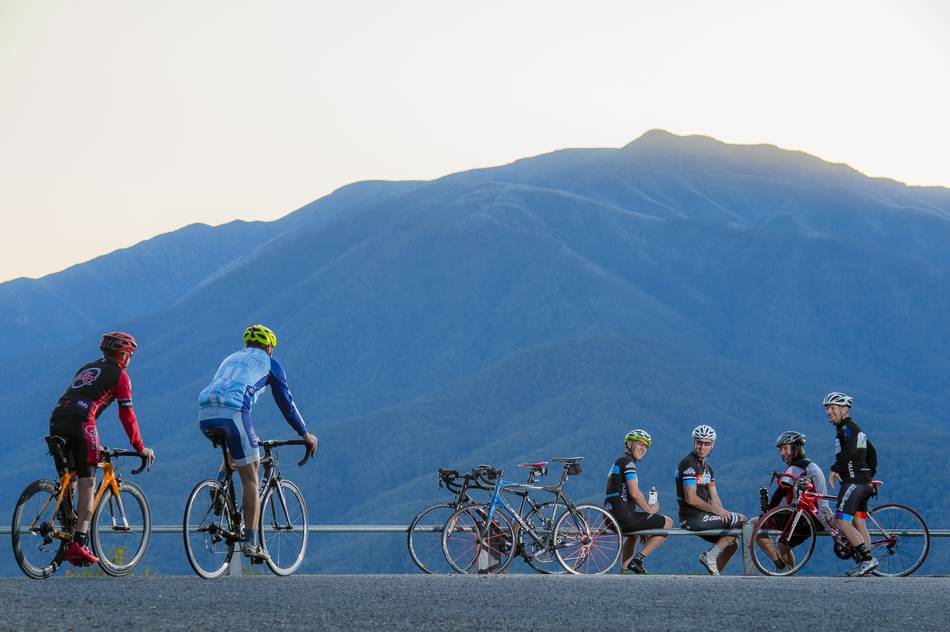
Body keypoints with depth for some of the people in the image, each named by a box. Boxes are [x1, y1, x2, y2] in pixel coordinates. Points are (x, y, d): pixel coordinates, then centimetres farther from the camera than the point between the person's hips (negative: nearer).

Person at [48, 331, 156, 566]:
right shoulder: (120, 376, 11)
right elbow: (127, 415, 6)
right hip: (81, 422, -7)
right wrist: (140, 447, 14)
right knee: (87, 483, -4)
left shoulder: (87, 368, 33)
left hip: (56, 420, 7)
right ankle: (79, 543, -14)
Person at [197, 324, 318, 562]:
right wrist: (305, 434, 31)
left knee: (236, 451, 35)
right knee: (250, 479, 4)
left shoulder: (231, 359, 35)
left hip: (205, 414, 6)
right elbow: (286, 402, 20)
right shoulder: (269, 363, 20)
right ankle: (251, 544, 1)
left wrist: (248, 434, 53)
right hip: (232, 413, -6)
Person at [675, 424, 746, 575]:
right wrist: (716, 510, -15)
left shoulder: (707, 468, 18)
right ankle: (710, 555, -10)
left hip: (700, 517, 10)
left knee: (731, 545, 18)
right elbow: (690, 498, -20)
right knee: (742, 520, -8)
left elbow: (714, 498, 12)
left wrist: (723, 512, -6)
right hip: (693, 517, -10)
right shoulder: (689, 464, -13)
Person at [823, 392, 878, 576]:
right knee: (859, 524, 8)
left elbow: (849, 451, -27)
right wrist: (869, 474, 27)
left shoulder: (847, 428, -9)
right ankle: (864, 563, 5)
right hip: (863, 482, 10)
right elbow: (872, 452, 28)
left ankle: (867, 558, -17)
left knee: (842, 521, -14)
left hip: (853, 481, -10)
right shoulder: (855, 428, 22)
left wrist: (835, 469, -26)